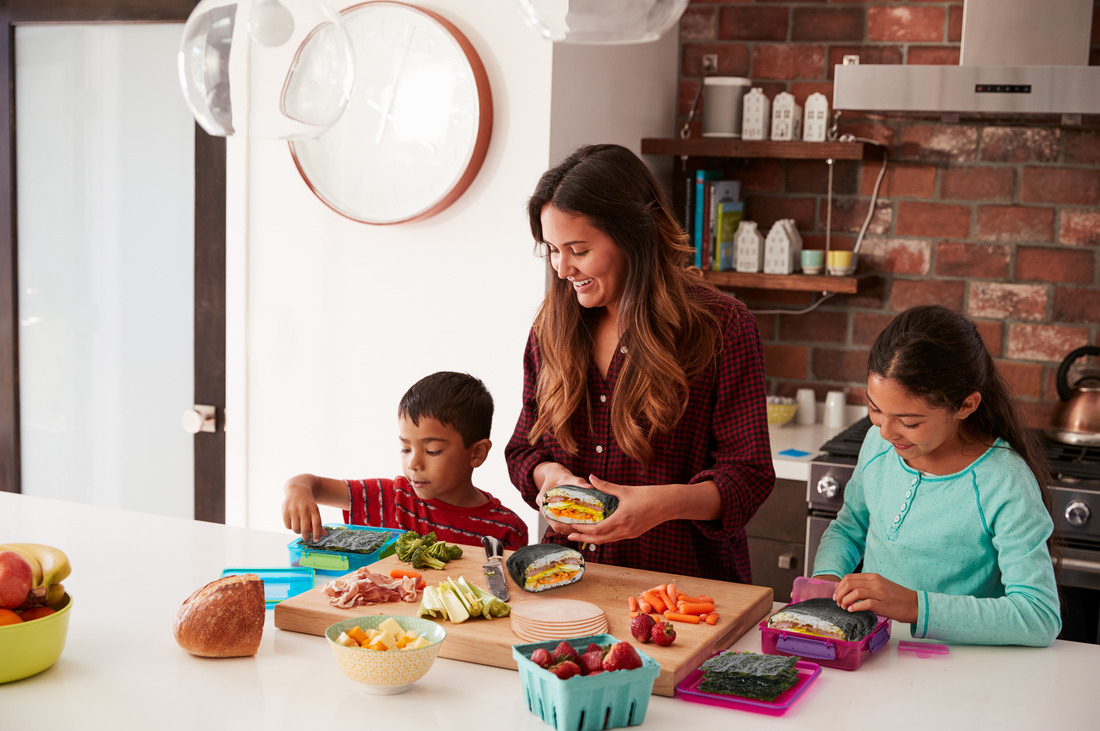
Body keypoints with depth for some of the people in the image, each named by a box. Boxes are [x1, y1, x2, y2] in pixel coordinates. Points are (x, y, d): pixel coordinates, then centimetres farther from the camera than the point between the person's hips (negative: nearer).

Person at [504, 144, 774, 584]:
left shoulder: (721, 328, -6)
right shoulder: (552, 326, 9)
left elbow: (749, 476, -6)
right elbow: (524, 448, 18)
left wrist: (670, 502, -25)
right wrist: (549, 474, -5)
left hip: (685, 577, -4)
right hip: (572, 576, 4)